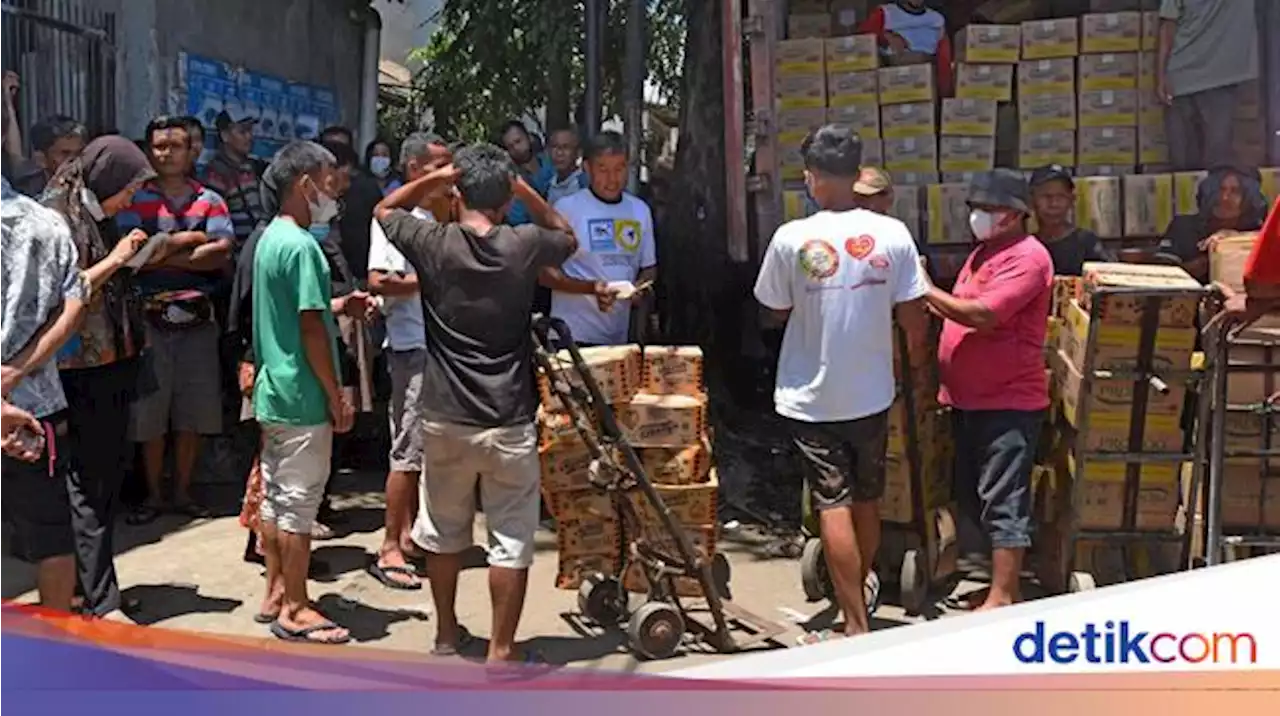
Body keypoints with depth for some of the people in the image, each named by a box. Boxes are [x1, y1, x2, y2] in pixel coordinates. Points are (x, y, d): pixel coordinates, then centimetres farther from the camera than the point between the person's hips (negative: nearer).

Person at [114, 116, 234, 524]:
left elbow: (222, 256, -8)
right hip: (150, 320, -1)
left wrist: (163, 254, -11)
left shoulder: (210, 201, 7)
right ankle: (153, 495, 16)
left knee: (192, 414, 7)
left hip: (198, 320, 1)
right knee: (149, 415, 3)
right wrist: (189, 238, -9)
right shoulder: (135, 201, 3)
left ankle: (183, 491, 19)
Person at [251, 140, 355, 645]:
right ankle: (295, 610, 7)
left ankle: (276, 593, 25)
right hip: (303, 397, -10)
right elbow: (311, 329, -20)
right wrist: (337, 396, -14)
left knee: (276, 496, 15)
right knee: (299, 502, -1)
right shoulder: (302, 246, -18)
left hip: (272, 390, 10)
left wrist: (338, 306, 14)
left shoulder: (269, 239, 11)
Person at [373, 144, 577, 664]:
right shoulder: (524, 246, -8)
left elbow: (384, 209, 15)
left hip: (445, 417, 2)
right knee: (511, 539, 6)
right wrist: (524, 188, 10)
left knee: (443, 530, 19)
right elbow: (568, 236, 16)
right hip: (509, 421, -2)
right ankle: (501, 650, 10)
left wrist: (438, 176, 8)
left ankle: (447, 633, 32)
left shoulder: (433, 244, -6)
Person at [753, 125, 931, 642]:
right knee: (868, 500, 20)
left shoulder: (792, 239, -13)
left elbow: (777, 311, -1)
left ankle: (857, 626, 0)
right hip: (872, 392, 3)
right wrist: (917, 366, 15)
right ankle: (863, 590, 42)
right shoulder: (892, 235, -9)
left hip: (811, 398, -3)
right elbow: (914, 317, -4)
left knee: (833, 506, 0)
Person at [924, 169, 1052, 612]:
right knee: (973, 498, 16)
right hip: (970, 399, 10)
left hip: (1008, 402, -10)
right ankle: (1000, 584, 28)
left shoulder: (1027, 258, -14)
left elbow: (982, 315, -24)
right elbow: (960, 313, 19)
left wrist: (927, 291, -15)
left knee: (1003, 502, -5)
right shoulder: (984, 252, 16)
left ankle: (1002, 600, 0)